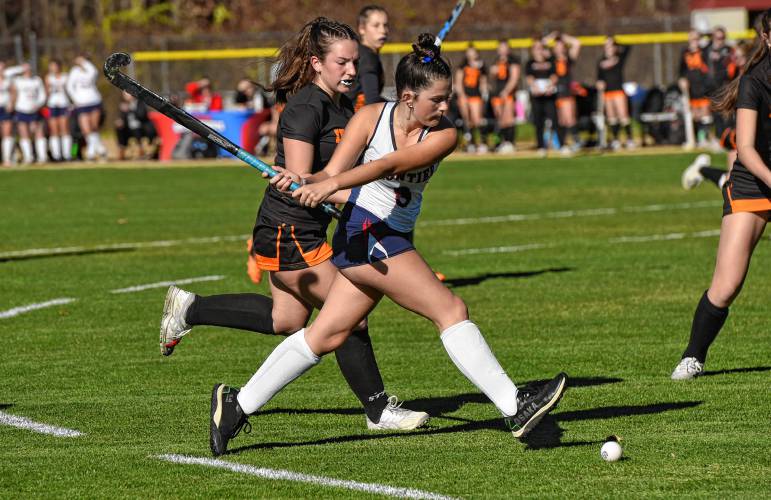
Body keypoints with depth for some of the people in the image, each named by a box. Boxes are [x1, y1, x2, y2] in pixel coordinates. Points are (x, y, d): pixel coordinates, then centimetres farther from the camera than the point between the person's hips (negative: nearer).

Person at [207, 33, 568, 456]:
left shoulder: (444, 135, -7)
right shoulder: (371, 118, -10)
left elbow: (390, 165, -22)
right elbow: (332, 174, -9)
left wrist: (331, 184, -34)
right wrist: (304, 181, -31)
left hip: (395, 240, 5)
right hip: (363, 233, -5)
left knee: (326, 336, 10)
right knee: (452, 311, -14)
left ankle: (237, 405, 20)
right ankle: (515, 408, -15)